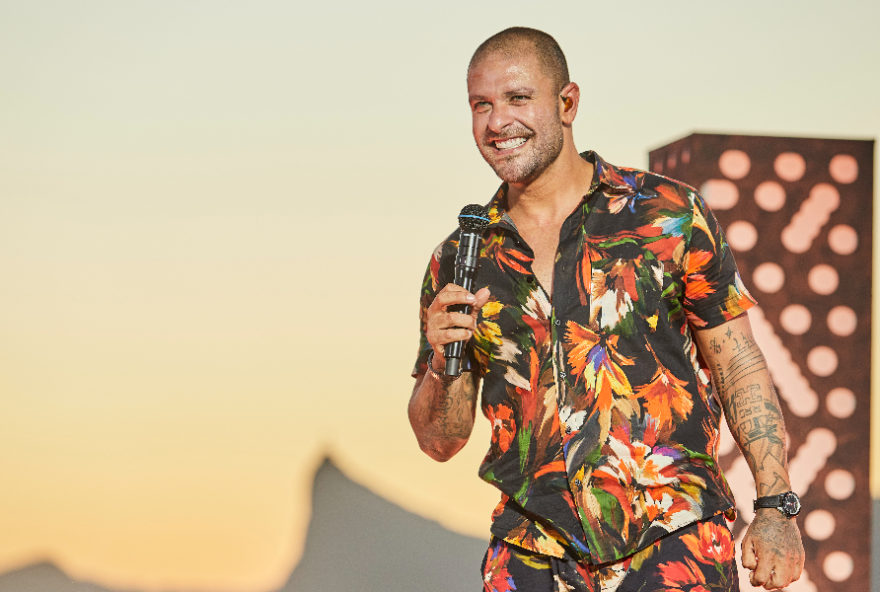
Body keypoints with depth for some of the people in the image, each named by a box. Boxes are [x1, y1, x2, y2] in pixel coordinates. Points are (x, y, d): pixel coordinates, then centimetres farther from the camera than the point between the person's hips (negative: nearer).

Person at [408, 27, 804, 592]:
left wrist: (777, 507, -4)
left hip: (672, 544, -2)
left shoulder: (669, 214, 2)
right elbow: (441, 440, 12)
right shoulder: (460, 260, 9)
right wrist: (444, 364, -8)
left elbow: (740, 368, 5)